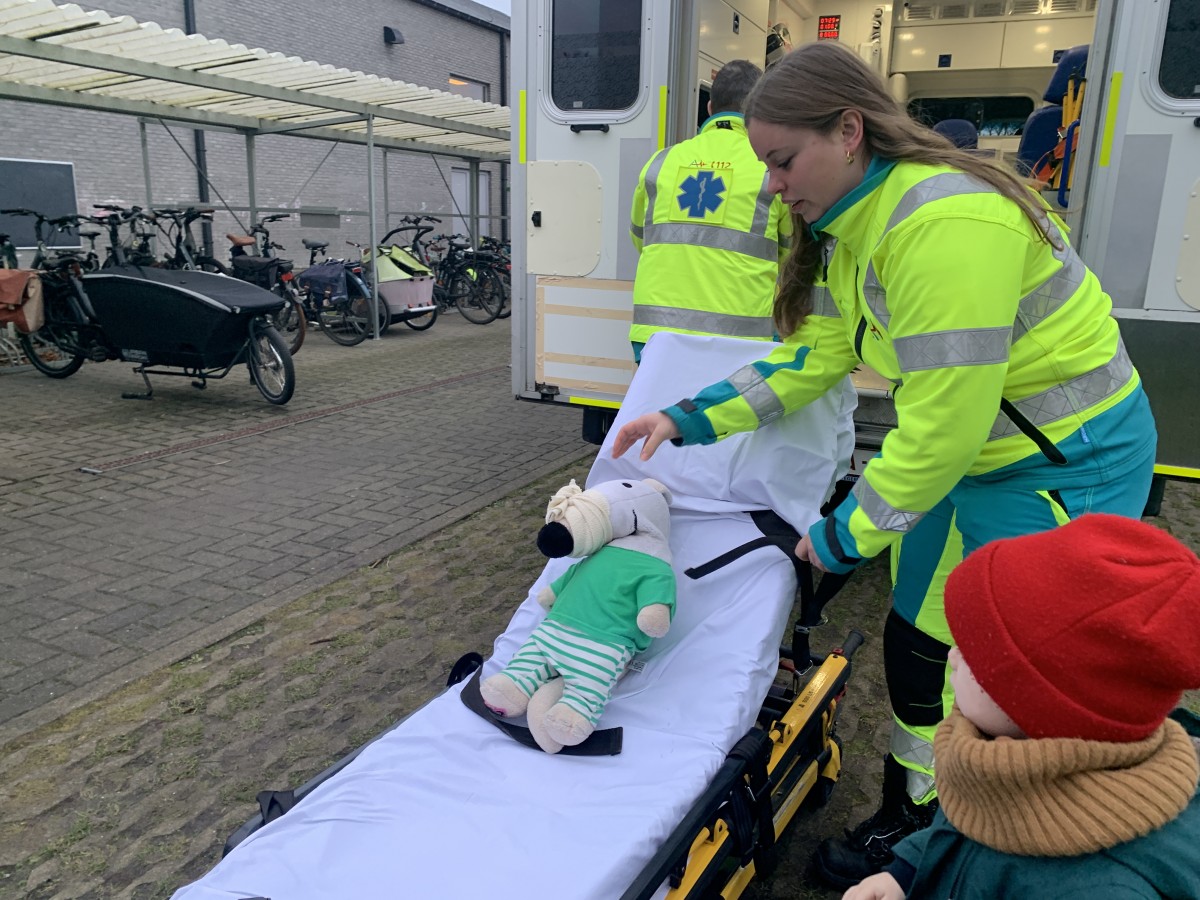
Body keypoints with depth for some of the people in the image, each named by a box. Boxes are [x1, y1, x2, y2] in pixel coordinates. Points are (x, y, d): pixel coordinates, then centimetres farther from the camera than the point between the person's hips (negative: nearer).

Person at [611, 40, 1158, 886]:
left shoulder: (942, 224, -31)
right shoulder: (852, 224, -1)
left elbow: (944, 420, -30)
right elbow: (821, 351, 4)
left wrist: (849, 532, -17)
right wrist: (692, 418, -1)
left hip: (1064, 466, -9)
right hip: (964, 453, 9)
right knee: (916, 646, 15)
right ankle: (912, 819, 36)